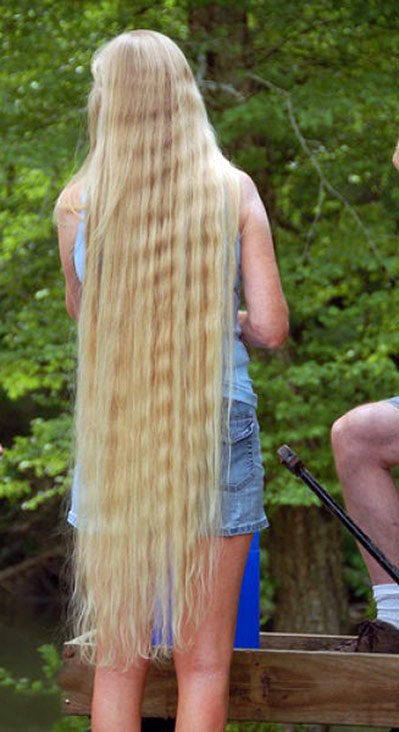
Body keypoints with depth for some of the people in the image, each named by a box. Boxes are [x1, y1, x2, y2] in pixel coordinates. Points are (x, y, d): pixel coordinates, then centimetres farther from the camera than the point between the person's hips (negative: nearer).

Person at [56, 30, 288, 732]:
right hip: (214, 428, -1)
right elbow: (270, 327, -4)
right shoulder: (233, 192, -4)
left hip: (114, 432, 1)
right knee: (202, 664, 4)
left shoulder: (79, 201, -1)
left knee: (118, 660, 8)